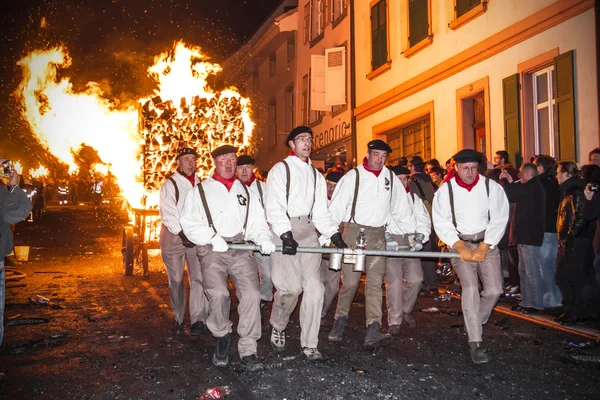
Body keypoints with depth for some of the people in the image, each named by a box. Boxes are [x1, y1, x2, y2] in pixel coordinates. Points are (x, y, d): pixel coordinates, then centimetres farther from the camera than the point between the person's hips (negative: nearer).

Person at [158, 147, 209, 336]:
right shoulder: (170, 185, 0)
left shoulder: (200, 184, 11)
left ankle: (198, 320, -6)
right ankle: (178, 319, 17)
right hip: (174, 236, -2)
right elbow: (167, 214, -8)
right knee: (176, 280, 6)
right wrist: (182, 234, -16)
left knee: (198, 277, -7)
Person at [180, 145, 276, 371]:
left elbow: (258, 222, 15)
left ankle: (248, 351, -5)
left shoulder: (245, 191, 23)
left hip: (241, 249, 3)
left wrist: (263, 239, -7)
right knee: (218, 293, -25)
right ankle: (222, 337, 3)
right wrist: (213, 238, -12)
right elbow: (190, 224, 4)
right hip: (212, 250, -2)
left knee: (251, 294, -16)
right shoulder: (200, 190, 14)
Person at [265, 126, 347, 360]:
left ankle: (309, 344, 5)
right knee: (292, 286, -14)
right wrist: (286, 235, -21)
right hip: (284, 230, -5)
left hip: (309, 231, 5)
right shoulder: (280, 169, 3)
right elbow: (274, 207, -8)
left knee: (314, 287, -3)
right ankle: (278, 327, 15)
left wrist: (334, 234, -1)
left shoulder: (316, 175, 20)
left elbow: (321, 211, 15)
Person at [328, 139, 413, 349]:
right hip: (354, 230, -3)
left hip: (378, 235, 3)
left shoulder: (391, 178, 9)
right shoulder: (353, 176, -3)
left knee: (375, 282, -4)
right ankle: (340, 322, 20)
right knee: (350, 281, 0)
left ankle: (373, 331, -9)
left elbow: (402, 207, 15)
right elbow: (336, 207, -7)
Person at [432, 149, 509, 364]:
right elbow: (442, 223, -6)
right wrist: (461, 248, -15)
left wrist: (483, 248, -14)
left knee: (494, 289, -9)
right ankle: (475, 343, -12)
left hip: (487, 242, 2)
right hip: (460, 243, -2)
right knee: (470, 288, -17)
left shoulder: (492, 187, -5)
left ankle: (474, 324, 19)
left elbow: (499, 219, -6)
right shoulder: (445, 190, -6)